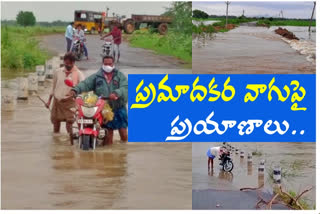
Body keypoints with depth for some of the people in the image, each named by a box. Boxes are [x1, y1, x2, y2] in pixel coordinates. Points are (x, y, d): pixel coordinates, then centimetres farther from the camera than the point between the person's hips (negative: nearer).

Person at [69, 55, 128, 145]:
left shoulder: (120, 76, 4)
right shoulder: (96, 76, 7)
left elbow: (125, 87, -12)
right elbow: (85, 84, -6)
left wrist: (116, 93, -33)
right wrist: (75, 90, -24)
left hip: (119, 107, 0)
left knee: (123, 132, 1)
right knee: (109, 131, 4)